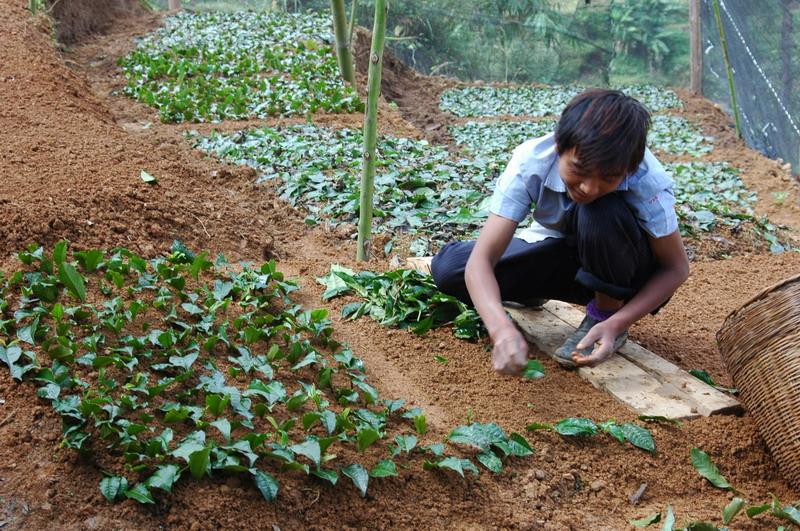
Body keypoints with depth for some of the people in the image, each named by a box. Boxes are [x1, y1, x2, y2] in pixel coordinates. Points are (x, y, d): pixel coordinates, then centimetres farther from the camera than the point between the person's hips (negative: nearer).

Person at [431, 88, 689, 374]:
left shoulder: (647, 181, -31)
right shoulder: (532, 161, -29)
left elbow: (676, 268, -18)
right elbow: (481, 259, -33)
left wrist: (616, 324, -33)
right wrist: (502, 328, -52)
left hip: (622, 272, -2)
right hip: (561, 256, 2)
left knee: (603, 214, -36)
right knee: (447, 267, -19)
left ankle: (606, 313, -9)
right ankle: (532, 295, 12)